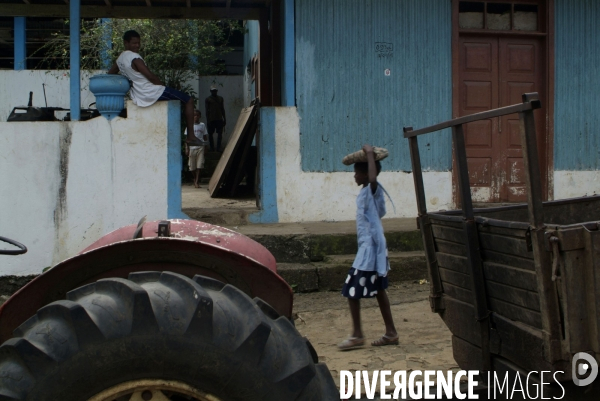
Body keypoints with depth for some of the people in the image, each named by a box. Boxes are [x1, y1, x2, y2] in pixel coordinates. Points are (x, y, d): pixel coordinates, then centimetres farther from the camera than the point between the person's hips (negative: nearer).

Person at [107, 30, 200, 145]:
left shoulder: (120, 59, 8)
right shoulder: (135, 58, -19)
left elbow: (110, 74, 20)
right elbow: (151, 77, -19)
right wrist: (162, 85, -3)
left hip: (138, 96, 10)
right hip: (152, 93, -10)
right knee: (189, 100, -2)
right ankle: (190, 136, -6)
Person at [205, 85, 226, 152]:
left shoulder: (220, 98, 15)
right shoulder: (208, 99, 3)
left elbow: (222, 109, 17)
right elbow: (207, 110, -1)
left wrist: (224, 118, 13)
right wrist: (207, 119, -9)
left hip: (219, 119, 3)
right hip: (211, 119, -3)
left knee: (220, 133, -6)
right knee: (210, 133, 2)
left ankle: (218, 147, -6)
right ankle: (212, 147, 10)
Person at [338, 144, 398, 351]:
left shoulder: (373, 190, -14)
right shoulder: (366, 192, 13)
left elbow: (373, 178, -39)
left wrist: (370, 154, -30)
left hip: (370, 247, -10)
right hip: (369, 246, 10)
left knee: (352, 290, -6)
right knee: (379, 290, 13)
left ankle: (357, 335, 1)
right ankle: (391, 332, 19)